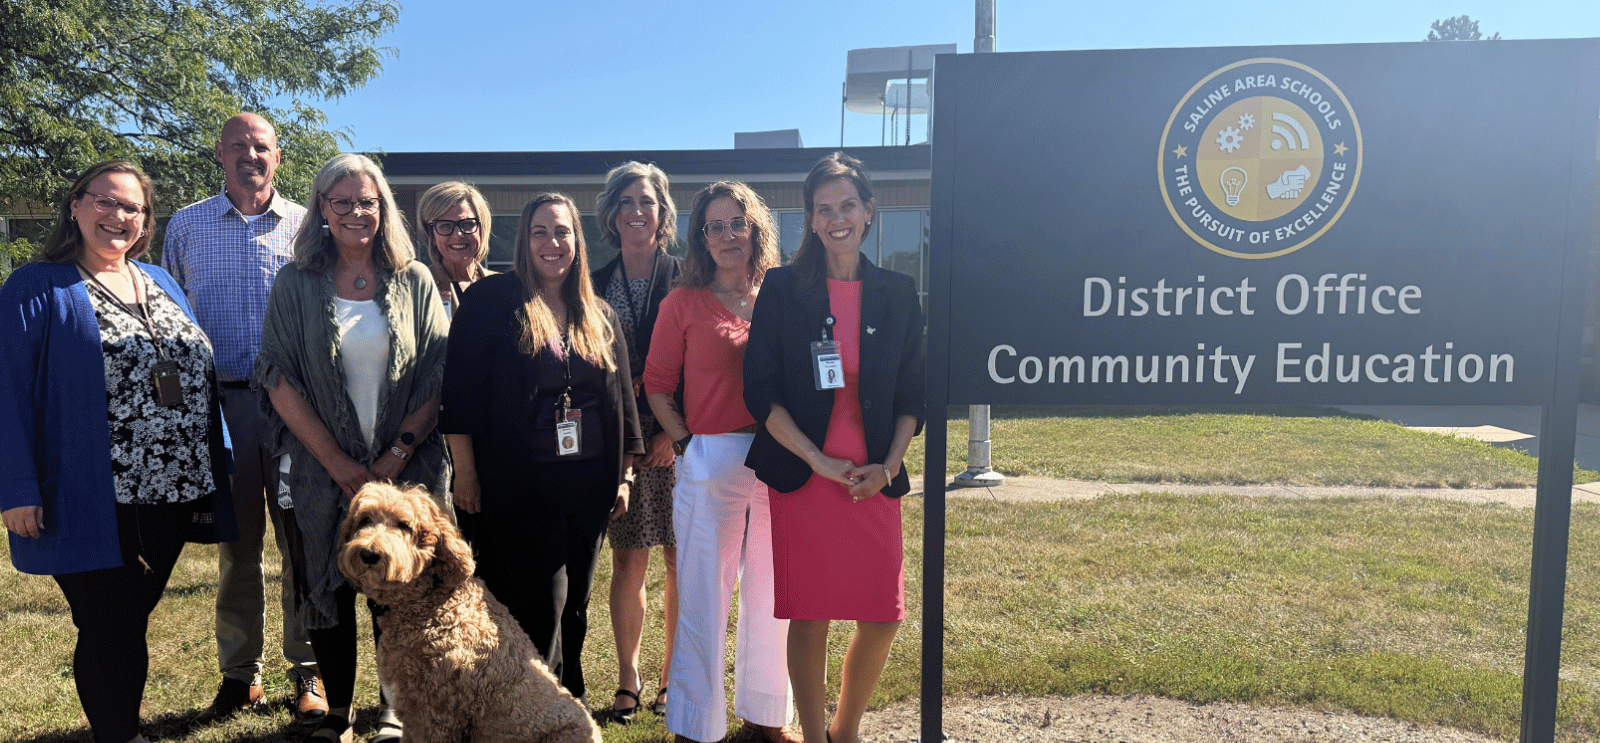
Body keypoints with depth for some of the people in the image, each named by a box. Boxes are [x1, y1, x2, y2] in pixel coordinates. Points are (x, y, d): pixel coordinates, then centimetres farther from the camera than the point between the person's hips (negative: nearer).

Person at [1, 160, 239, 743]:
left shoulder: (162, 284, 14)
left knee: (133, 622, 17)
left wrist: (217, 467, 13)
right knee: (108, 631, 5)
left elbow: (199, 376, 17)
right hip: (93, 504, -5)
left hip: (172, 495, 5)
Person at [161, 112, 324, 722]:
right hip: (221, 402, 1)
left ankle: (308, 670, 13)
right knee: (237, 539, 7)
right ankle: (239, 671, 20)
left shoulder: (307, 226, 8)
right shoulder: (186, 226, 12)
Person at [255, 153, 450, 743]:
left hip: (404, 470, 0)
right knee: (327, 589, 7)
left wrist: (397, 456, -11)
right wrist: (339, 462, -10)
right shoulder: (296, 284, 3)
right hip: (320, 469, 1)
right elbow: (279, 378, -3)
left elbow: (438, 377, -1)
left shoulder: (415, 282, 4)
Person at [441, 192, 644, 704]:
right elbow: (461, 391, -6)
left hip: (588, 484, 5)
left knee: (574, 607, 13)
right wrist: (467, 474, -10)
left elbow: (620, 399, 14)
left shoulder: (598, 315, 12)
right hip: (520, 484, -5)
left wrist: (623, 476, 10)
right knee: (540, 607, -4)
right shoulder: (492, 300, -2)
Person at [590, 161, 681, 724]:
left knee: (680, 561, 3)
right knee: (628, 561, 5)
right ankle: (628, 680, 19)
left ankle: (674, 677, 19)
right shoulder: (597, 285, 9)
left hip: (677, 438, -1)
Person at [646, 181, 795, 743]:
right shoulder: (684, 303, 2)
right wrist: (685, 442, -6)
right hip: (710, 463, -3)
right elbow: (656, 385, 4)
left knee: (773, 595, 12)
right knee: (703, 596, 3)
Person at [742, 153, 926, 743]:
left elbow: (912, 396, 9)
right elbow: (760, 391, -4)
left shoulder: (897, 294, 8)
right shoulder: (783, 289, 2)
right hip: (800, 477, -2)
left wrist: (888, 466, -5)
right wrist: (819, 460, -12)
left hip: (875, 479, 2)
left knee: (883, 619, 4)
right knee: (809, 618, 3)